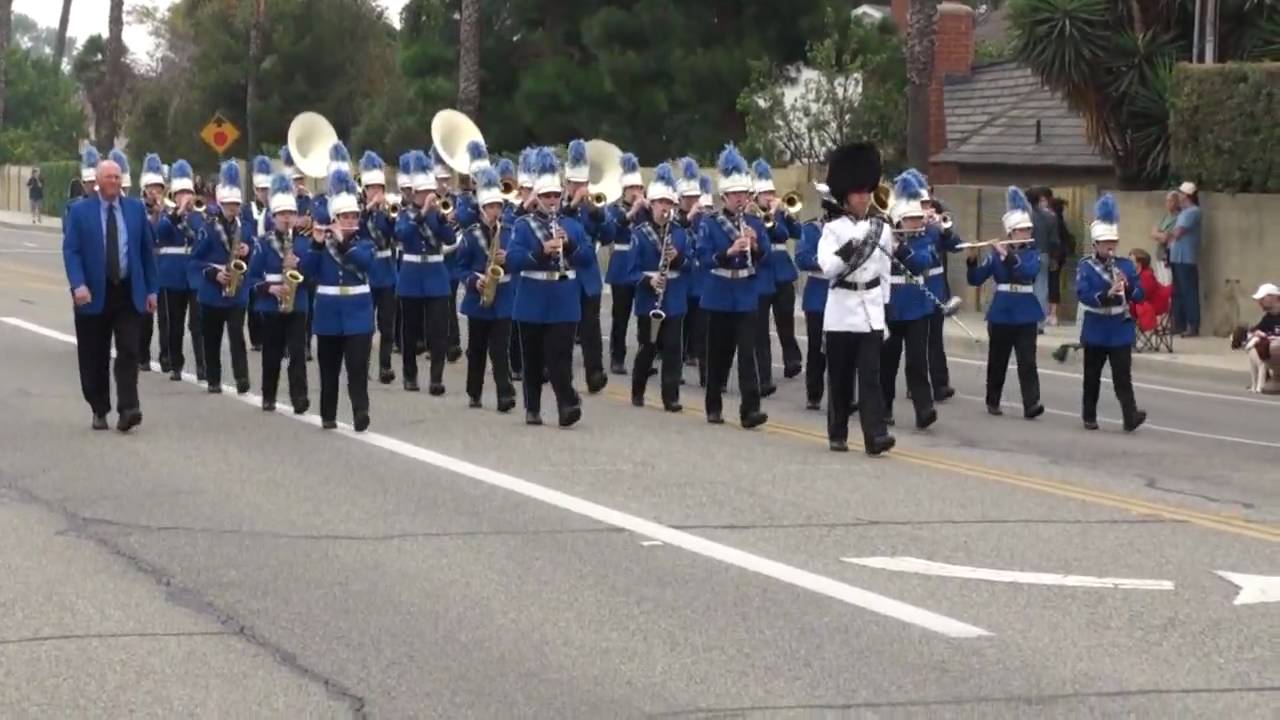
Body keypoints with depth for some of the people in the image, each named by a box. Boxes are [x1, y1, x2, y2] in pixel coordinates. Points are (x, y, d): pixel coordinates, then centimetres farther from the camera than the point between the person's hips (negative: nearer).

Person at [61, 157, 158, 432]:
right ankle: (99, 411, 16)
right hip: (94, 294, -1)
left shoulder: (136, 209, 6)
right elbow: (71, 251, -6)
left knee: (128, 351, -9)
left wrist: (151, 289, 6)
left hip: (128, 293, 1)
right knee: (95, 357, 6)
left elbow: (147, 249, 10)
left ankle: (128, 408, -15)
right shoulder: (79, 211, -1)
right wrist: (78, 285, -21)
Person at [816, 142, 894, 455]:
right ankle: (837, 435, 18)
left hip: (871, 312, 2)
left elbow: (885, 274, 14)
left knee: (870, 375, -8)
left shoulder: (881, 228, 7)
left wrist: (886, 314, 13)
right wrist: (854, 246, -28)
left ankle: (875, 436, -15)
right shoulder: (833, 228, -3)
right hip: (841, 312, -2)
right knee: (840, 378, 6)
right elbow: (828, 268, -17)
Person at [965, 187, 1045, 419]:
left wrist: (1009, 255, -26)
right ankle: (993, 402, 24)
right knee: (997, 360, 9)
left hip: (1025, 314, 0)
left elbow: (1030, 271, -20)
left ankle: (1031, 404, -15)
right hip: (1001, 312, 0)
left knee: (1027, 360, -9)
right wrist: (972, 259, -19)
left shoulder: (1033, 253, 2)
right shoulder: (996, 253, 0)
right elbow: (975, 280, -2)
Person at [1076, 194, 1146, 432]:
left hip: (1121, 328, 1)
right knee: (1092, 376, 10)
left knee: (1123, 376, -8)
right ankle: (1089, 417, 23)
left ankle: (1131, 417, -16)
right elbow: (1083, 295, -18)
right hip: (1096, 329, -1)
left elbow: (1139, 294, 1)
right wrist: (1108, 293, -31)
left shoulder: (1126, 265, 4)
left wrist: (1127, 286, -20)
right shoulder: (1085, 267, -6)